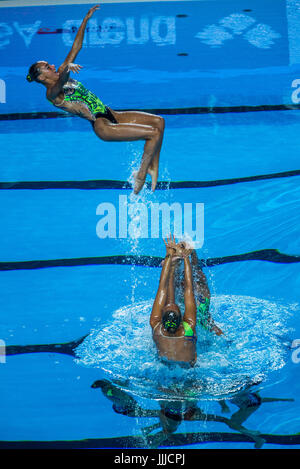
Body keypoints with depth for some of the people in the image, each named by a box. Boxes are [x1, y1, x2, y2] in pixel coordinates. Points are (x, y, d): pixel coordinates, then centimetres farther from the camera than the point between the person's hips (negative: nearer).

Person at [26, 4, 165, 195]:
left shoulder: (62, 78, 16)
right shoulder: (52, 93, -8)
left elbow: (76, 47, 18)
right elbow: (60, 83, -34)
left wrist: (85, 20, 17)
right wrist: (67, 68, -54)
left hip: (111, 115, 10)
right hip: (102, 126, -10)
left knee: (158, 121, 3)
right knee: (155, 133, -17)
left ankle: (153, 167, 8)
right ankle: (140, 175, -3)